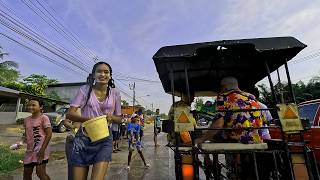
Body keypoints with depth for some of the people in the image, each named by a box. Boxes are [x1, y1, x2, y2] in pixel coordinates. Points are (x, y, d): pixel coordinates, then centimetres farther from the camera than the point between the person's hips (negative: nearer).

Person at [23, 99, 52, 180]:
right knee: (26, 173, 16)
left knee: (40, 172, -7)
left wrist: (42, 149, -18)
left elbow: (49, 134, -14)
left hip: (40, 149, -7)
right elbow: (26, 132, 23)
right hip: (30, 150, 7)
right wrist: (25, 138, -1)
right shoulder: (27, 120, 10)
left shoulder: (43, 118, -11)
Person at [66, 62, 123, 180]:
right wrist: (88, 119, -22)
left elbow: (119, 119, 9)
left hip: (104, 140, 0)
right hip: (83, 138, 1)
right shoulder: (85, 90, 0)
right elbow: (69, 114, -4)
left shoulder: (115, 93, 2)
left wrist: (111, 117, -14)